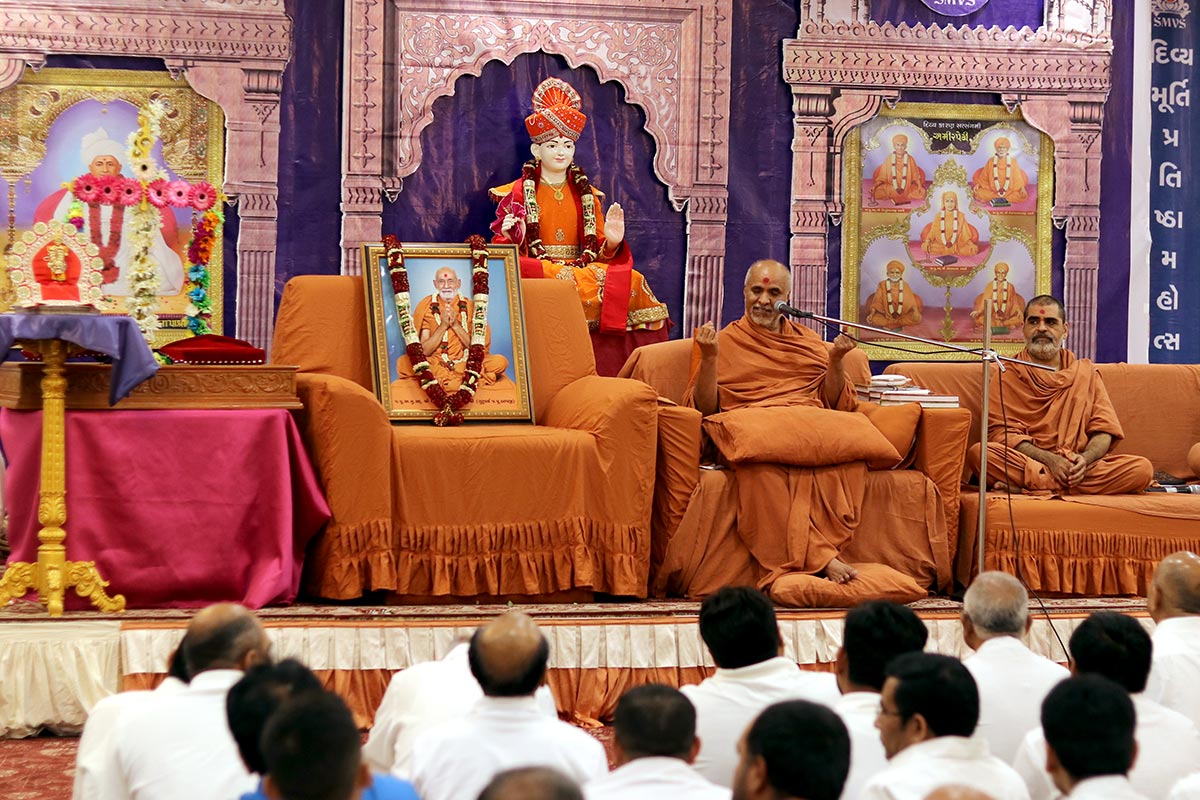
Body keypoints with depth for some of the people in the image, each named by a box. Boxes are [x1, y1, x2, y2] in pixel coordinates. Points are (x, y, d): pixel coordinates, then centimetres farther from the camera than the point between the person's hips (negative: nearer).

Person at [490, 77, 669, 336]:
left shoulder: (586, 194, 18)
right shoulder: (517, 193, 8)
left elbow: (596, 251, 15)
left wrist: (611, 242, -9)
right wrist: (511, 238, -19)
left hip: (583, 268, 4)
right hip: (536, 271, -4)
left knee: (632, 280, -25)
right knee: (564, 281, -41)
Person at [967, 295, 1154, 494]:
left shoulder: (1085, 371, 20)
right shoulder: (1007, 376, 11)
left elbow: (1104, 428, 11)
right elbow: (1002, 432, -2)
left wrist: (1085, 458, -12)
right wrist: (1049, 460, -18)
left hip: (1079, 468, 4)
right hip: (1026, 461, -4)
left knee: (1142, 469, -25)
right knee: (978, 452, -33)